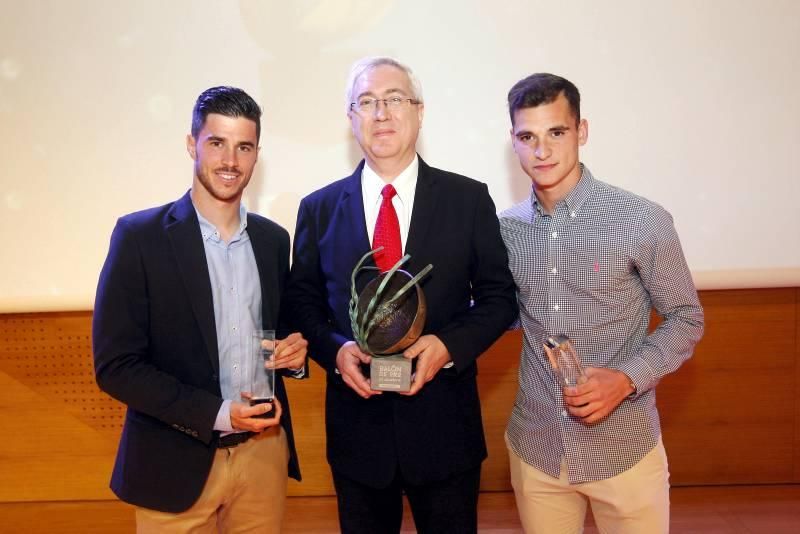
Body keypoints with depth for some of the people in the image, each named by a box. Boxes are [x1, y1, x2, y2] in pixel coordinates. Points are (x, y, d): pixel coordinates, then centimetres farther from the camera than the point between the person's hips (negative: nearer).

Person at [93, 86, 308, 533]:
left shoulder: (273, 239, 4)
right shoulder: (140, 235, -10)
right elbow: (115, 365, -11)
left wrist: (293, 353, -8)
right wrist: (215, 413, -19)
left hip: (264, 451, 4)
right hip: (177, 460, -3)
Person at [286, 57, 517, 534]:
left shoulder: (468, 199, -3)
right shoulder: (319, 208, 1)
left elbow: (499, 296, 0)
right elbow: (303, 303, 6)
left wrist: (450, 344, -17)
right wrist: (335, 349, -13)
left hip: (445, 424, -1)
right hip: (356, 426, 1)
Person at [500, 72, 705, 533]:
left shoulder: (644, 221, -12)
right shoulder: (505, 228, -1)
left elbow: (686, 319, -4)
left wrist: (627, 378, -19)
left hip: (624, 450, -3)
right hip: (534, 448, 3)